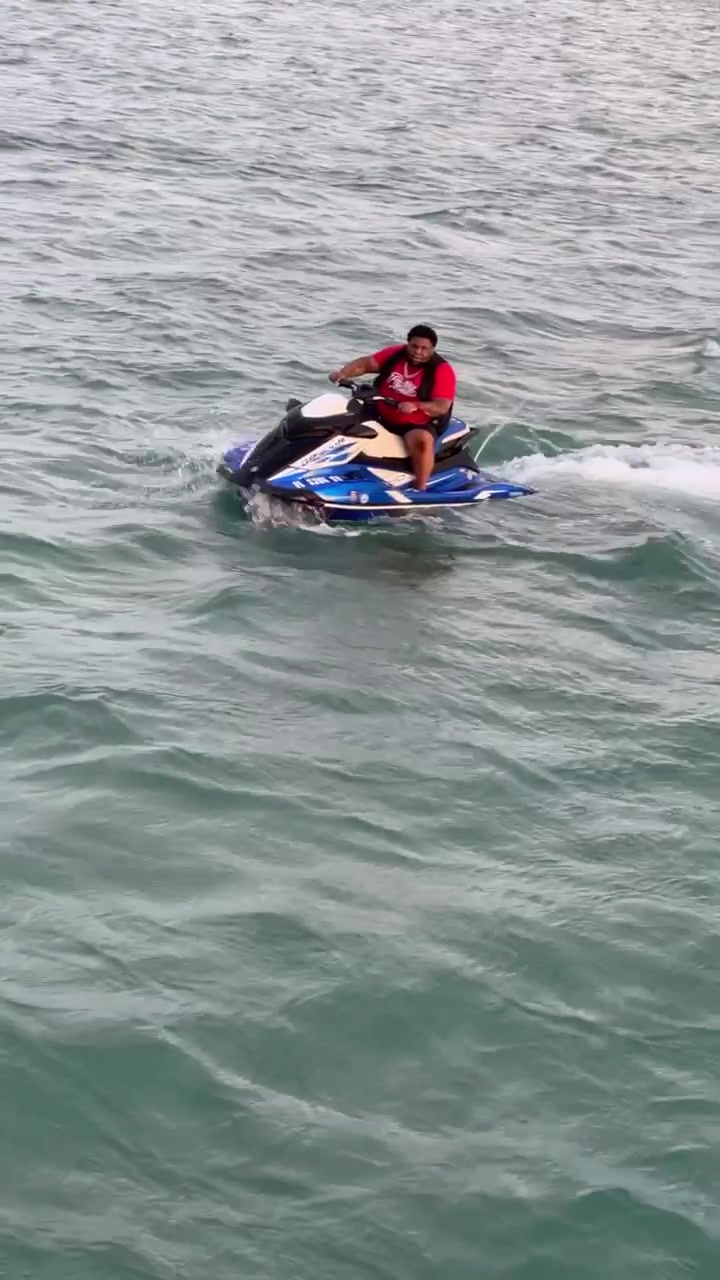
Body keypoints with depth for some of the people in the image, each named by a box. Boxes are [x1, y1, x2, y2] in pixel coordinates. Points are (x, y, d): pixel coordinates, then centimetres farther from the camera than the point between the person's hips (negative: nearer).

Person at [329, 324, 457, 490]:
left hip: (418, 425, -6)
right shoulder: (395, 354, -1)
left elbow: (442, 407, -23)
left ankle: (420, 490, -32)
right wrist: (343, 373, -20)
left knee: (422, 441, -38)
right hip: (380, 417, 6)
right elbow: (365, 364, 0)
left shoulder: (442, 370, -14)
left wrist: (416, 406, -41)